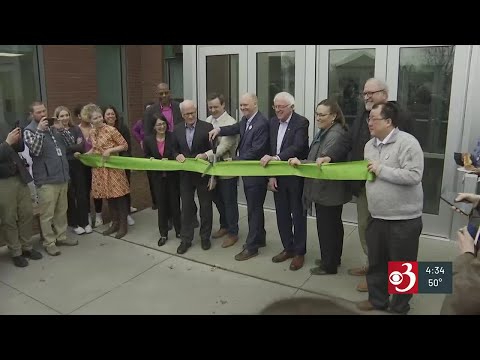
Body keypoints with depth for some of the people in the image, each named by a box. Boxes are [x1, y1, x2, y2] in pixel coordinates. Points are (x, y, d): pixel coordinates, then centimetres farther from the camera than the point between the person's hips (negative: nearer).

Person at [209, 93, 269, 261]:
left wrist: (234, 161, -20)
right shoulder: (245, 120, 8)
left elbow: (255, 151, -25)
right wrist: (219, 129, -15)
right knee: (254, 208, 19)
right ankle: (259, 239, 34)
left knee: (254, 209, 2)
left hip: (256, 173, -9)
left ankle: (251, 246, 13)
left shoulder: (262, 123, -21)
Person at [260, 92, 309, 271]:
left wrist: (276, 158, -39)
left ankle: (299, 252, 21)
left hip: (296, 176, -6)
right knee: (282, 215, 14)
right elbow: (271, 149, 6)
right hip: (278, 176, 6)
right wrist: (271, 175, 0)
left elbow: (297, 147, -27)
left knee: (298, 215, 7)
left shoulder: (301, 122, -13)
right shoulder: (273, 122, 6)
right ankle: (288, 248, 31)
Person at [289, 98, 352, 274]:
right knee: (333, 225, 21)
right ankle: (332, 259, 36)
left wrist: (301, 162, -32)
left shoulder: (337, 135, -21)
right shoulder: (324, 132, 10)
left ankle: (329, 265, 16)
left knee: (327, 227, 2)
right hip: (324, 189, 10)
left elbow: (323, 162, -29)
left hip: (329, 191, -10)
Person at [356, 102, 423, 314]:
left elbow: (414, 176, -24)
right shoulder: (370, 145, 9)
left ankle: (399, 307, 29)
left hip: (404, 219, -7)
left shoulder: (407, 142, -15)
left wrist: (382, 170, -19)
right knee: (375, 262, 19)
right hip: (376, 217, 7)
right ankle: (377, 299, 38)